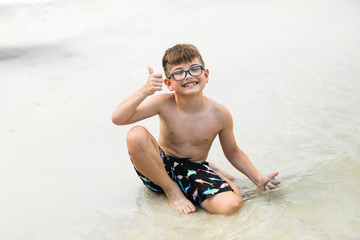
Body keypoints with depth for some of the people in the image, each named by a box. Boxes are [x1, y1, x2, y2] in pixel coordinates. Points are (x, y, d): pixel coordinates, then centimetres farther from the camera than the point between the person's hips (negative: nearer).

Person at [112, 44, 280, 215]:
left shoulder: (219, 115, -11)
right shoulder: (164, 104, -15)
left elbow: (232, 152, 5)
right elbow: (118, 119, -22)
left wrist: (258, 179, -2)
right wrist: (144, 92, -34)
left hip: (195, 171, 0)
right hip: (160, 169, 0)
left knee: (231, 203, -30)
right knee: (136, 135, -31)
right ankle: (171, 189, -7)